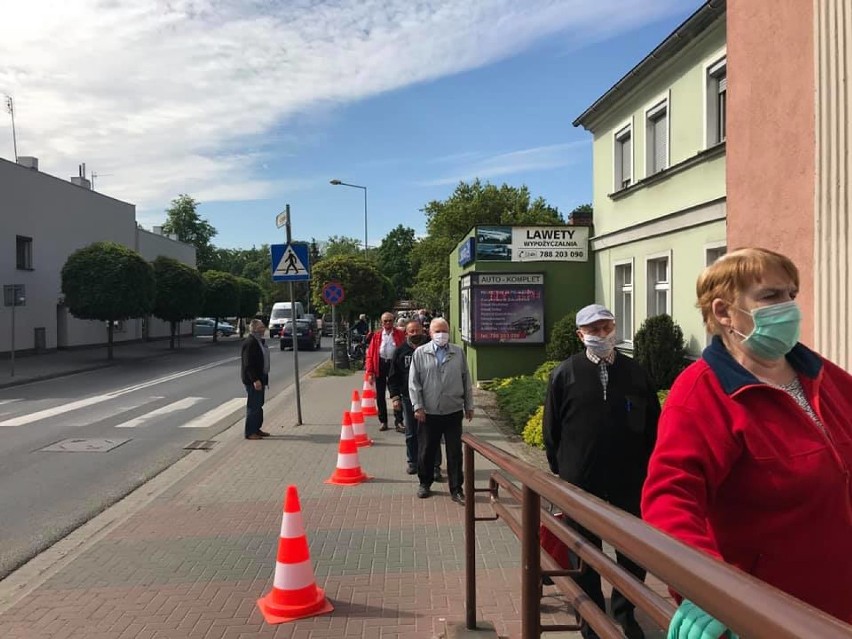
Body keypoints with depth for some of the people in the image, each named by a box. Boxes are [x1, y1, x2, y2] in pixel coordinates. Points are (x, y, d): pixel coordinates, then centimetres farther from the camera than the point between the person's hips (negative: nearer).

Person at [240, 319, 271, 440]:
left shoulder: (260, 341, 13)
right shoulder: (249, 342, -17)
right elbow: (248, 364, -22)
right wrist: (255, 380, -26)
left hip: (260, 378, 10)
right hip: (252, 380, -10)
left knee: (259, 405, 16)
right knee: (253, 406, -5)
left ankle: (256, 429, 25)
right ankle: (250, 432, 2)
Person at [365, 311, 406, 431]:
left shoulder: (400, 334, 2)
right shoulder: (376, 335, 6)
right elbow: (370, 354, 3)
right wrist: (370, 372, -4)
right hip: (380, 365, 2)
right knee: (380, 395, 8)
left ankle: (399, 422, 7)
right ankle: (383, 421, 20)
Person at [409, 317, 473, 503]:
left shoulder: (459, 353, 6)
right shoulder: (420, 353, 1)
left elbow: (466, 381, 10)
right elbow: (414, 383, 0)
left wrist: (469, 406, 9)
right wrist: (418, 406, -6)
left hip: (453, 412, 1)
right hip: (428, 413, -1)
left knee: (455, 453, 4)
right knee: (426, 451, 10)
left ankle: (456, 489, 14)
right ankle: (425, 483, 29)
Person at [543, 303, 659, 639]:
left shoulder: (636, 372, 2)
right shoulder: (564, 374, -3)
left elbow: (653, 426, 6)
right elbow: (551, 428, 0)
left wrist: (647, 468, 4)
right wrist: (561, 469, 1)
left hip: (630, 479, 2)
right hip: (580, 480, -1)